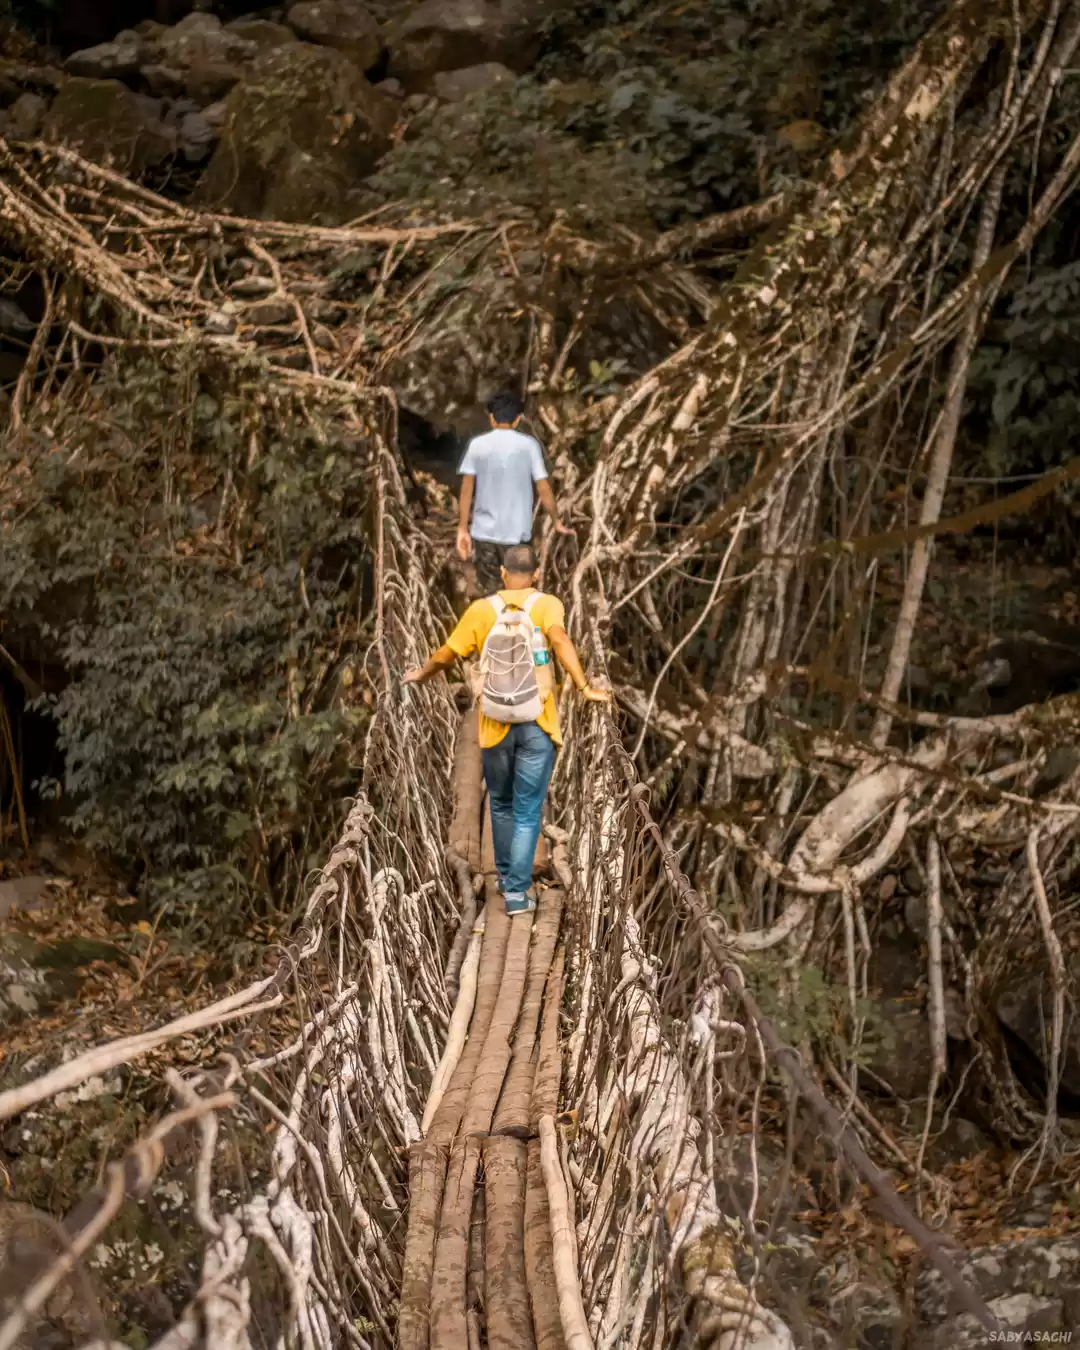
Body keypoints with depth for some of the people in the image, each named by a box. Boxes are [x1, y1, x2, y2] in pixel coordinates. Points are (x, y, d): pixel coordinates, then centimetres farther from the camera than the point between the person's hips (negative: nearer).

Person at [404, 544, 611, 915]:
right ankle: (517, 891, 0)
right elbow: (559, 639, -24)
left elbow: (446, 655, 6)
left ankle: (506, 877, 33)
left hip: (496, 725, 2)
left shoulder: (481, 610, 2)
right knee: (527, 812, 4)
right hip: (537, 725, -2)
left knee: (501, 805, 21)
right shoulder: (546, 605, -3)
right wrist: (585, 688, -30)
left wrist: (422, 675, 26)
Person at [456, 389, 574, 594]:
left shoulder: (477, 445, -1)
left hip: (484, 532, 2)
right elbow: (543, 489, -4)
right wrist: (557, 522, 10)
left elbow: (466, 490, -2)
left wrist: (462, 529, 3)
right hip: (516, 533, -2)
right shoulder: (529, 445, -5)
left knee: (490, 591, 13)